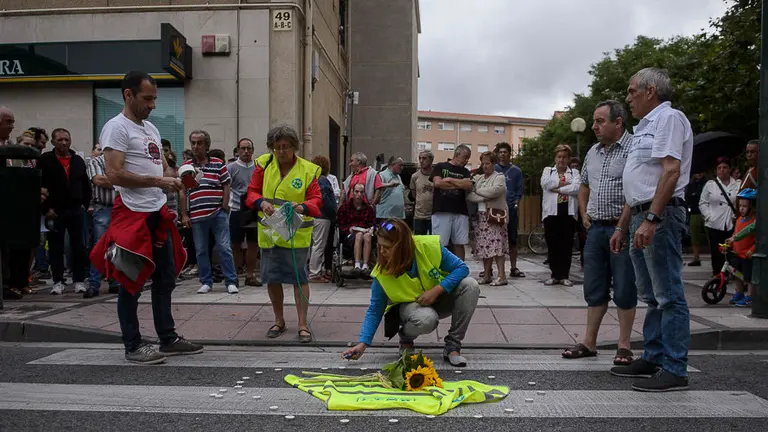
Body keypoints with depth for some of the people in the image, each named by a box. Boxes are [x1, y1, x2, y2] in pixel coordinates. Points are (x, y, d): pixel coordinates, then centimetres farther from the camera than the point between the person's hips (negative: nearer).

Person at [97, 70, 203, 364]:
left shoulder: (151, 128, 17)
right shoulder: (117, 127, -9)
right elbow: (114, 174, -19)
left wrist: (177, 180, 4)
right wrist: (157, 181, -20)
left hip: (158, 214, 9)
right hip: (133, 214, -9)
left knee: (165, 278, 14)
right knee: (132, 283, 0)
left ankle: (168, 339, 24)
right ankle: (133, 347, 11)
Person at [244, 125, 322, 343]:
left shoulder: (307, 169, -4)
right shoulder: (264, 164, 2)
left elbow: (316, 200, -6)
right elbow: (251, 192, 4)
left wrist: (303, 207, -29)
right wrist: (261, 202, -19)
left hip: (297, 234, -3)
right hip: (268, 233, 3)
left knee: (299, 278, -1)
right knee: (272, 278, 11)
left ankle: (303, 324, 10)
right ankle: (279, 321, 29)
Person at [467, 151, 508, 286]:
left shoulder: (499, 177, 2)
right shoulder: (478, 178, 17)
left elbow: (495, 191, -18)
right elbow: (469, 195, 3)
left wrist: (478, 190, -4)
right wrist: (484, 197, -12)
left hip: (496, 215, -5)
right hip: (482, 216, 5)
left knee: (496, 245, -10)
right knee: (484, 246, 5)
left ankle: (502, 276, -7)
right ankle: (486, 275, 12)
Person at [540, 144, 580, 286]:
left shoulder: (574, 172, 13)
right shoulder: (548, 171, 15)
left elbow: (577, 188, -7)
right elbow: (545, 183, -6)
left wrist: (557, 188, -8)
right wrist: (565, 183, -4)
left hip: (569, 212, 0)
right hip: (551, 212, 0)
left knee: (567, 245, 2)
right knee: (552, 245, 1)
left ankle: (565, 275, 9)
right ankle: (555, 275, 10)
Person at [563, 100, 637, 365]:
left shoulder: (633, 149, -10)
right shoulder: (593, 152, 13)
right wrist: (584, 214, 15)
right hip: (596, 228, 7)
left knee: (624, 290, 2)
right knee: (594, 289, 11)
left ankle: (624, 346, 12)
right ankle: (589, 342, 19)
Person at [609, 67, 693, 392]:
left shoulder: (668, 118, -6)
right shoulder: (645, 127, 23)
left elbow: (671, 170, -19)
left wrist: (651, 219, -26)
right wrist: (622, 227, 22)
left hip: (660, 216, -10)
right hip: (642, 218, 10)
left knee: (668, 295, -6)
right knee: (651, 296, 14)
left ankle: (674, 370, -1)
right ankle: (653, 359, 22)